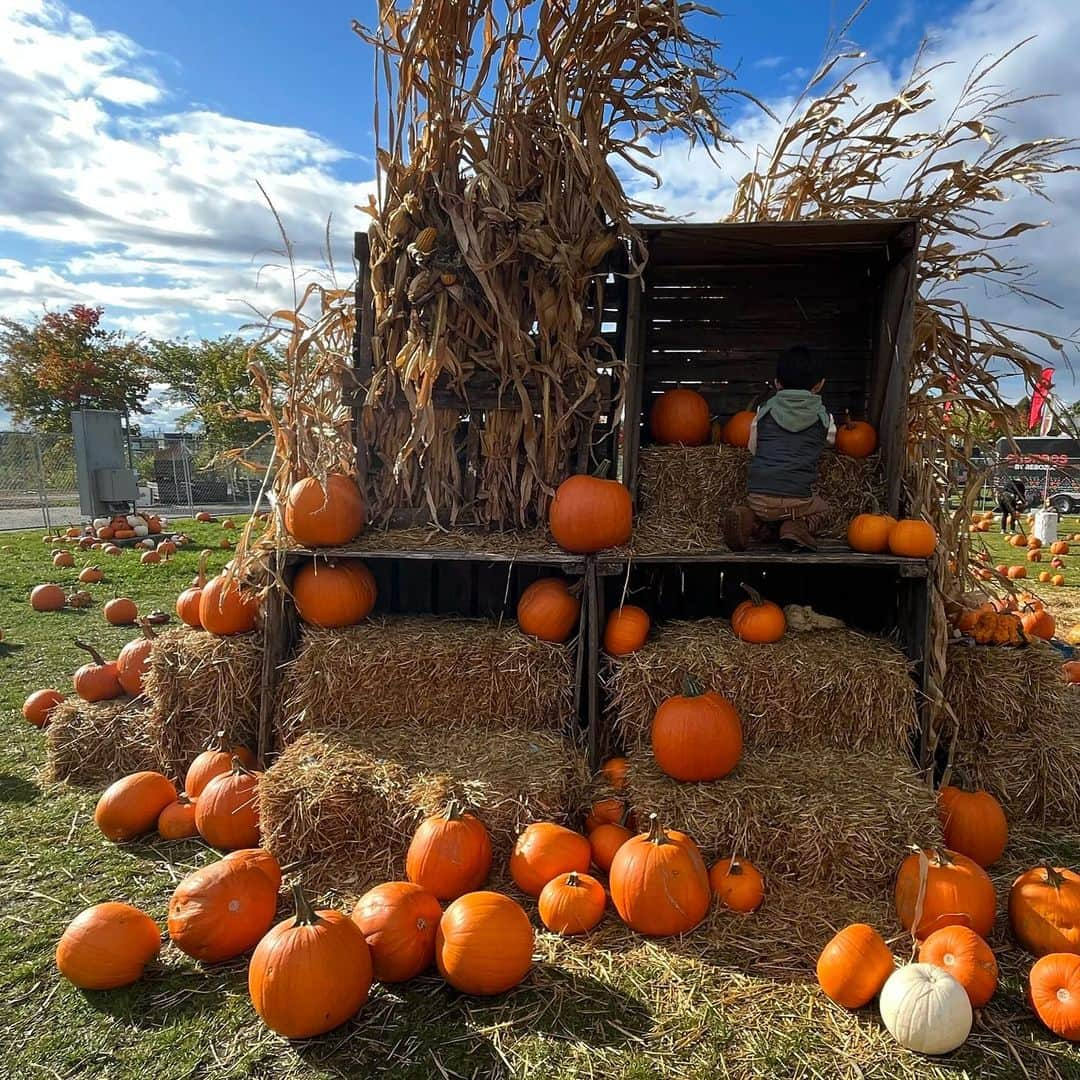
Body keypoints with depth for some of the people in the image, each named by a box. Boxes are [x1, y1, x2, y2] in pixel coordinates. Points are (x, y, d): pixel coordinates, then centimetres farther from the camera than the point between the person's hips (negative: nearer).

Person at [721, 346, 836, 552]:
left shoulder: (765, 411, 10)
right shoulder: (823, 418, 7)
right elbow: (830, 440, 28)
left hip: (758, 497, 1)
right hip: (798, 500, 0)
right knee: (821, 508, 29)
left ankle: (749, 521, -4)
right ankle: (797, 527, -3)